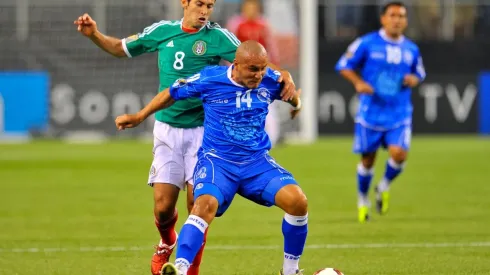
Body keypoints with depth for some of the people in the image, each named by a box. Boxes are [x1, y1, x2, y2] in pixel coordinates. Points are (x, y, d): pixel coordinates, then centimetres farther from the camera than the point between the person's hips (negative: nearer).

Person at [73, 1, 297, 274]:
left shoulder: (218, 36, -6)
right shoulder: (163, 31, 3)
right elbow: (120, 48, 17)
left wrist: (283, 73, -35)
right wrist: (94, 34, 1)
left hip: (201, 131, -2)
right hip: (167, 129, 2)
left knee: (197, 204, -7)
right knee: (163, 205, -2)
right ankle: (168, 244, 32)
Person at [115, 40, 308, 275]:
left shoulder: (270, 81, -3)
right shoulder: (209, 79, -10)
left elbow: (292, 94, 22)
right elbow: (171, 94, 7)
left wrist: (296, 103, 1)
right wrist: (139, 117, 11)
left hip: (257, 162, 3)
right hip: (217, 160, -3)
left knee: (297, 201, -18)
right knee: (206, 205, -34)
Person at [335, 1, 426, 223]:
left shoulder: (411, 49, 5)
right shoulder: (367, 43, -6)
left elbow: (420, 73, 19)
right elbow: (344, 65, 0)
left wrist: (414, 79, -5)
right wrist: (358, 82, -17)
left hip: (399, 114, 2)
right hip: (371, 112, -2)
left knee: (399, 154, -18)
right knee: (367, 160, 7)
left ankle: (384, 188, 13)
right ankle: (363, 200, 31)